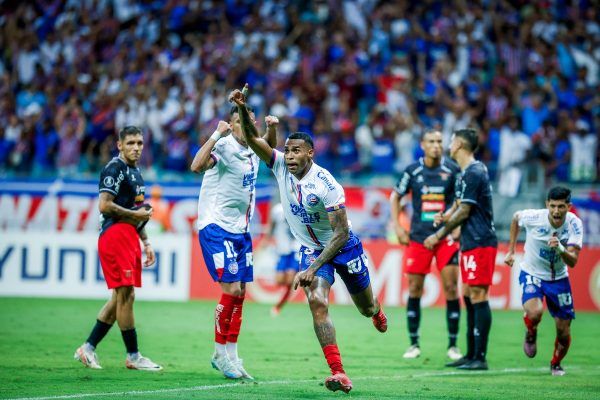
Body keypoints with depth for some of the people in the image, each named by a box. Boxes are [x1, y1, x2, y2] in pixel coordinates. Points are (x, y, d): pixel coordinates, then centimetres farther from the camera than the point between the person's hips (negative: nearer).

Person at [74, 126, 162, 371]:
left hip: (129, 237, 10)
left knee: (122, 297, 10)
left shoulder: (135, 171, 21)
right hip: (115, 235, -10)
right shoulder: (114, 169, -9)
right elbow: (105, 206, -19)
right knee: (125, 295, -7)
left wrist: (146, 242, 24)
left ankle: (88, 348, 13)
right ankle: (133, 356, -3)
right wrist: (136, 214, -11)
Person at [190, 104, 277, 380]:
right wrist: (216, 135, -40)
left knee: (240, 293, 7)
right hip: (216, 228, -8)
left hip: (241, 230, 8)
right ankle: (220, 353, 1)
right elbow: (197, 166, -35)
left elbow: (270, 144, 30)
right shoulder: (224, 147, -16)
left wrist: (272, 127, 9)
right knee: (231, 289, -12)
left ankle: (230, 355, 15)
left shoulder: (252, 148, 6)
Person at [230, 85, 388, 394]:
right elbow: (253, 139, -22)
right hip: (311, 249, 3)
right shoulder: (281, 166, -14)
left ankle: (377, 312, 58)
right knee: (317, 302, -20)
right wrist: (243, 110, -42)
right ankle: (339, 374, -23)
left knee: (366, 307, 16)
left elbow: (341, 233, -29)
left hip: (343, 247, -3)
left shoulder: (325, 184, -29)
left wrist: (312, 269, -34)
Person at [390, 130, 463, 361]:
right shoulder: (413, 171, 2)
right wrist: (397, 227, 7)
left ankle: (452, 345, 4)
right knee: (414, 289, 1)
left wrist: (459, 227, -3)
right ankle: (414, 344, 11)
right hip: (418, 237, 1)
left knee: (451, 288, -5)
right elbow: (395, 196, 14)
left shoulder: (452, 170, -1)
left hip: (446, 237, -1)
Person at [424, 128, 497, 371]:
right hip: (471, 243, 11)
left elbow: (463, 213, -14)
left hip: (479, 243, -11)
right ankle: (471, 355, 16)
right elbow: (460, 205, 25)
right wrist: (446, 216, 4)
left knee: (478, 297, -10)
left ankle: (480, 357, -10)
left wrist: (438, 236, -5)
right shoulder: (470, 171, 17)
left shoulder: (473, 174, -15)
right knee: (468, 296, 12)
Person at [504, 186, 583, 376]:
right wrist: (511, 250, 8)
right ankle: (531, 335, 5)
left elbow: (572, 262, -24)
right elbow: (516, 218, 4)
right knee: (534, 312, -32)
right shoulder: (533, 217, -22)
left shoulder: (574, 224, -19)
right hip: (532, 274, -2)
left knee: (564, 332, 3)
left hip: (558, 278, 2)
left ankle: (556, 364, 35)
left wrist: (560, 248, -45)